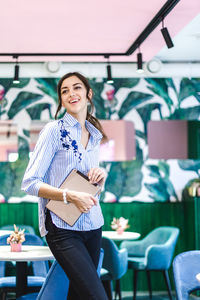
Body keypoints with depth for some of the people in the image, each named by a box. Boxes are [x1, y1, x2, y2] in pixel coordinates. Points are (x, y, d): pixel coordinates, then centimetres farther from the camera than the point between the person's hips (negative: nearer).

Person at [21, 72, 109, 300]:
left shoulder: (94, 135, 13)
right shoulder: (54, 130, -6)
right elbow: (29, 183, -11)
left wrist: (100, 177, 0)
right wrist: (70, 196, -22)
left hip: (92, 225, 7)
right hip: (63, 228, -6)